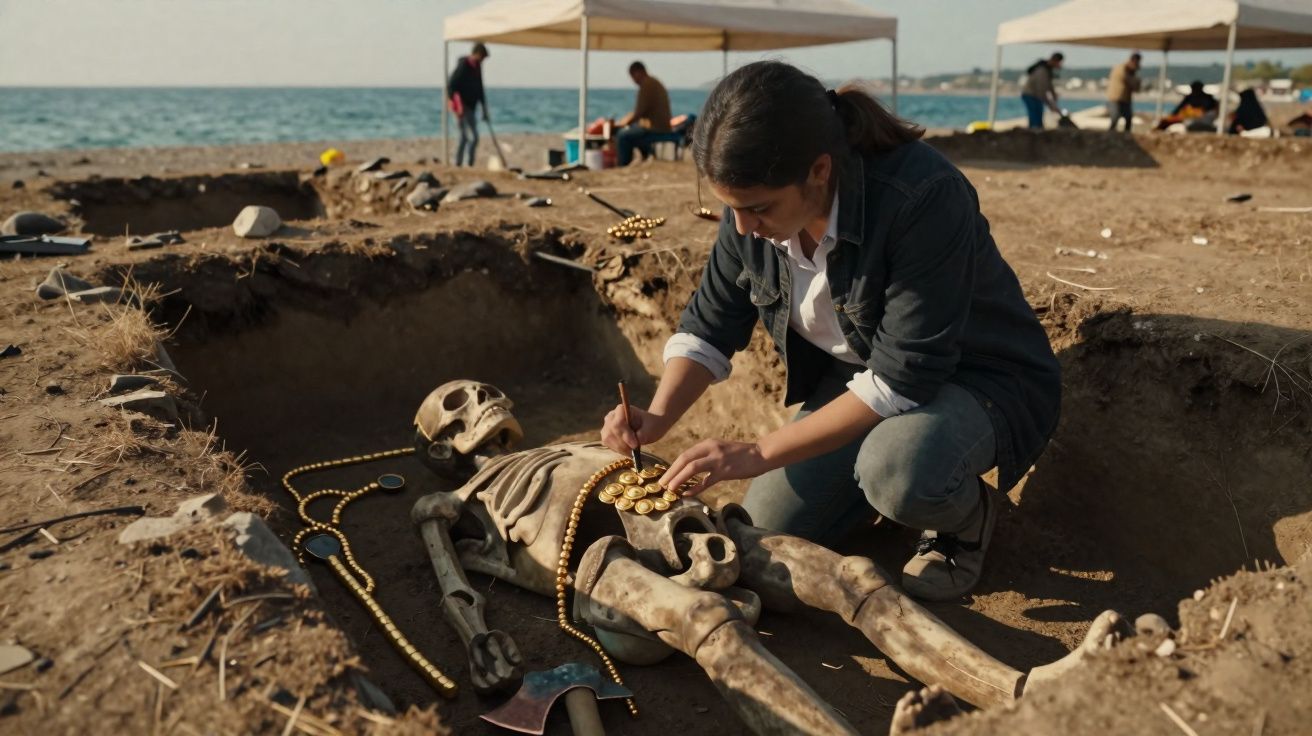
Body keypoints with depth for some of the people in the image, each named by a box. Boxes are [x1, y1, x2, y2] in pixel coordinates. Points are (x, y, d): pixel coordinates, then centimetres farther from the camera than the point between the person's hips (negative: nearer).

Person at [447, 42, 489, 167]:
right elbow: (450, 86, -18)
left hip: (470, 108, 9)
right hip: (462, 108, -9)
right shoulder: (463, 65, -15)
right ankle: (468, 166, -16)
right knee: (473, 138, -16)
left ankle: (458, 165, 18)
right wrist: (457, 107, -24)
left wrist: (484, 109, 20)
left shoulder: (477, 66, 11)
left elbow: (479, 90, 20)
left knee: (464, 138, 12)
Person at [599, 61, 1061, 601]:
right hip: (856, 382, 6)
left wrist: (758, 453, -32)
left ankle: (967, 515, -2)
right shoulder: (753, 205, -14)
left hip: (982, 378, -6)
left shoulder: (924, 196, -34)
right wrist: (658, 417, -20)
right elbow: (709, 327, -2)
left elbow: (904, 376, -33)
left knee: (898, 472, -38)